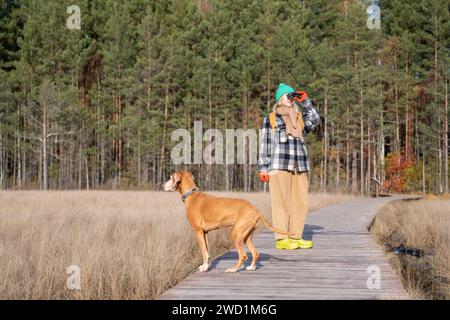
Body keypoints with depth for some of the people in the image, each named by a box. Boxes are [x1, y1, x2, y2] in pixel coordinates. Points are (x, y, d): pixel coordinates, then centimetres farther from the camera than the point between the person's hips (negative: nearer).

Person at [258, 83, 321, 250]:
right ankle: (281, 239, -8)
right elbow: (264, 144, 4)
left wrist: (306, 103, 1)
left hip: (300, 167, 5)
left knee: (300, 202, 3)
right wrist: (263, 168, -2)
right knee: (281, 201, -8)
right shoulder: (270, 118, 7)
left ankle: (296, 237, 9)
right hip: (279, 165, -5)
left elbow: (316, 120, 0)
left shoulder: (299, 118, 18)